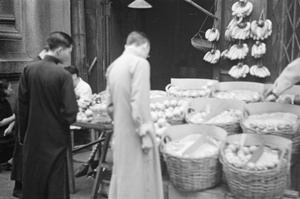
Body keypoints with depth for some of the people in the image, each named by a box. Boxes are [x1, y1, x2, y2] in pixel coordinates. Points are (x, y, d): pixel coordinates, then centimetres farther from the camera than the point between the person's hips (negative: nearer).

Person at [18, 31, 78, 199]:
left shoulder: (29, 70, -3)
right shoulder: (63, 75, -16)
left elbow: (22, 106, 2)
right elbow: (70, 114, -19)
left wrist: (23, 135, 12)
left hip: (33, 140, 5)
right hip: (55, 140, -4)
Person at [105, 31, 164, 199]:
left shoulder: (114, 65, 10)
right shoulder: (140, 63, -13)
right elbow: (139, 101, -21)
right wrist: (145, 133, -17)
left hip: (120, 132, 7)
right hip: (135, 132, -7)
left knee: (122, 175, 17)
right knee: (140, 177, 2)